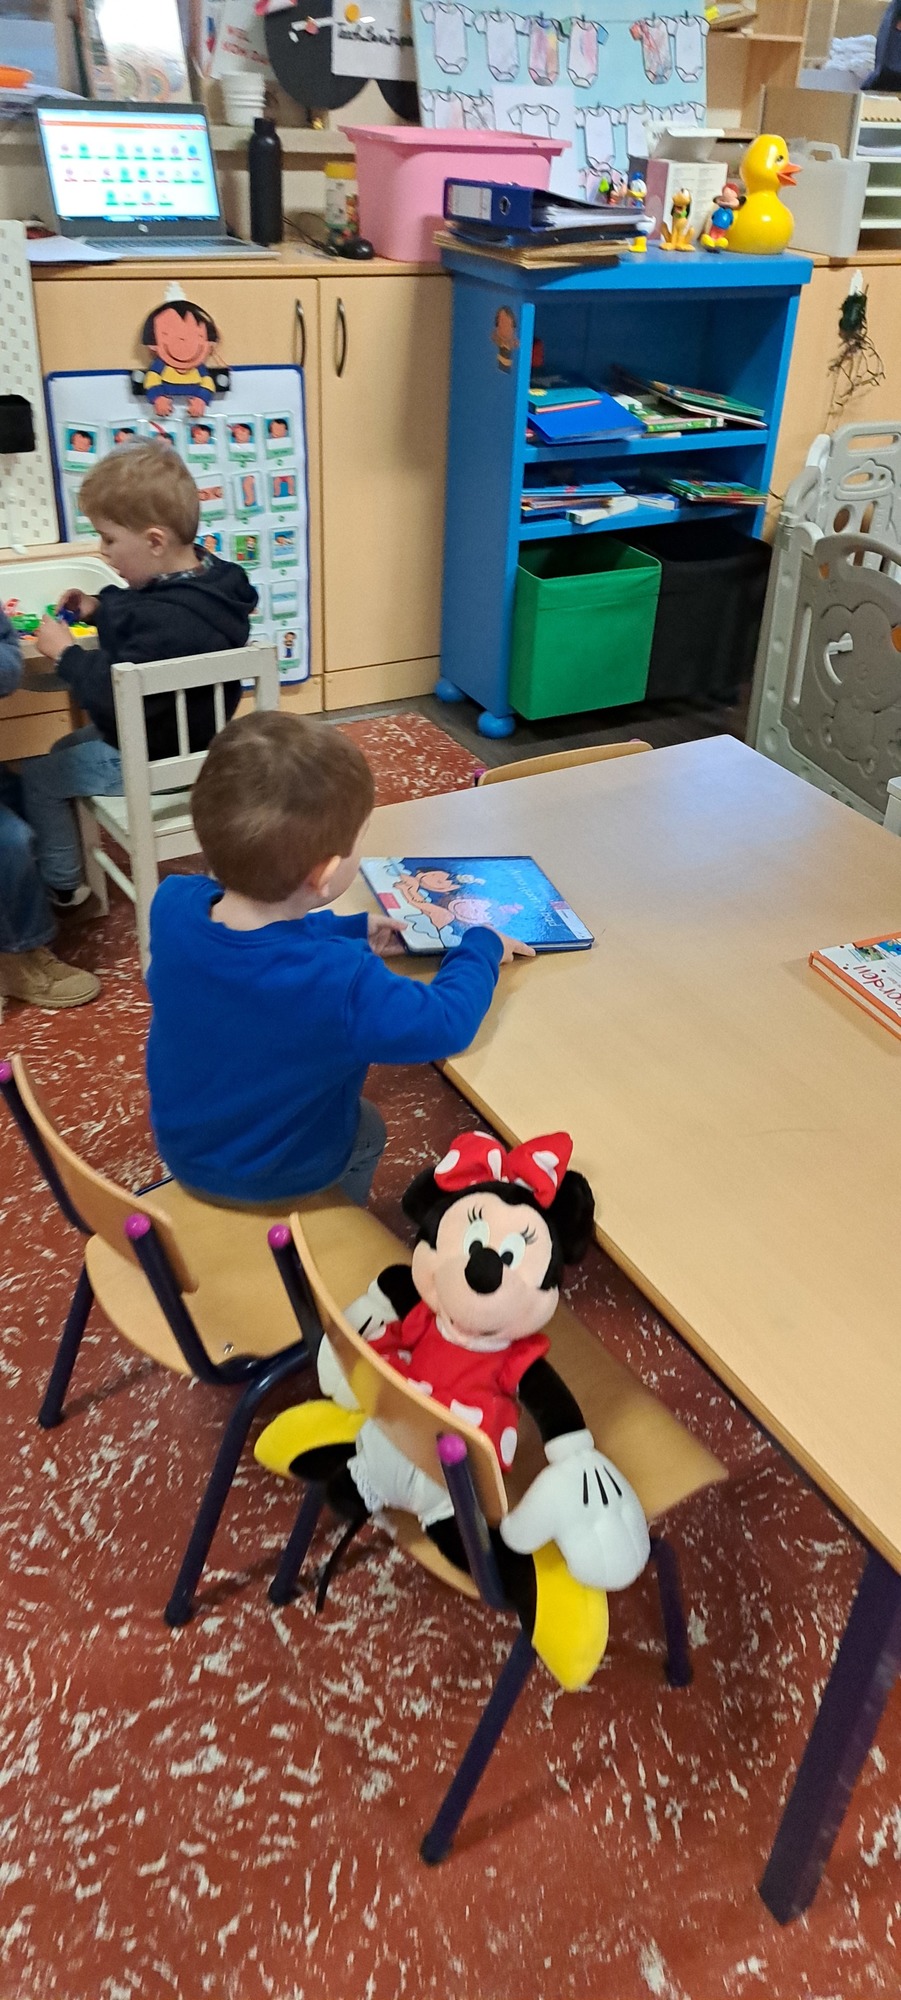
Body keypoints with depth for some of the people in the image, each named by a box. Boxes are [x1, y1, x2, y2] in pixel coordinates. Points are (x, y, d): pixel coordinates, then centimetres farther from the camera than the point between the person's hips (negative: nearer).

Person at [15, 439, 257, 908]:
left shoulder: (168, 620, -37)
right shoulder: (199, 576, -6)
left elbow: (114, 701, -35)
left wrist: (65, 652, -22)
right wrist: (101, 609, 0)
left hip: (155, 760, -10)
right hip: (191, 736, 10)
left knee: (35, 776, 8)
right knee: (69, 747, 30)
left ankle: (60, 885, 24)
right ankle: (73, 855, 42)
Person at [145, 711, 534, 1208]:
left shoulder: (172, 904, -25)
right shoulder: (339, 982, -42)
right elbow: (447, 1022, -24)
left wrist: (350, 932, 0)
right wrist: (482, 948, -8)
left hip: (181, 1145, 4)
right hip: (279, 1177, -3)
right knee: (368, 1127, 31)